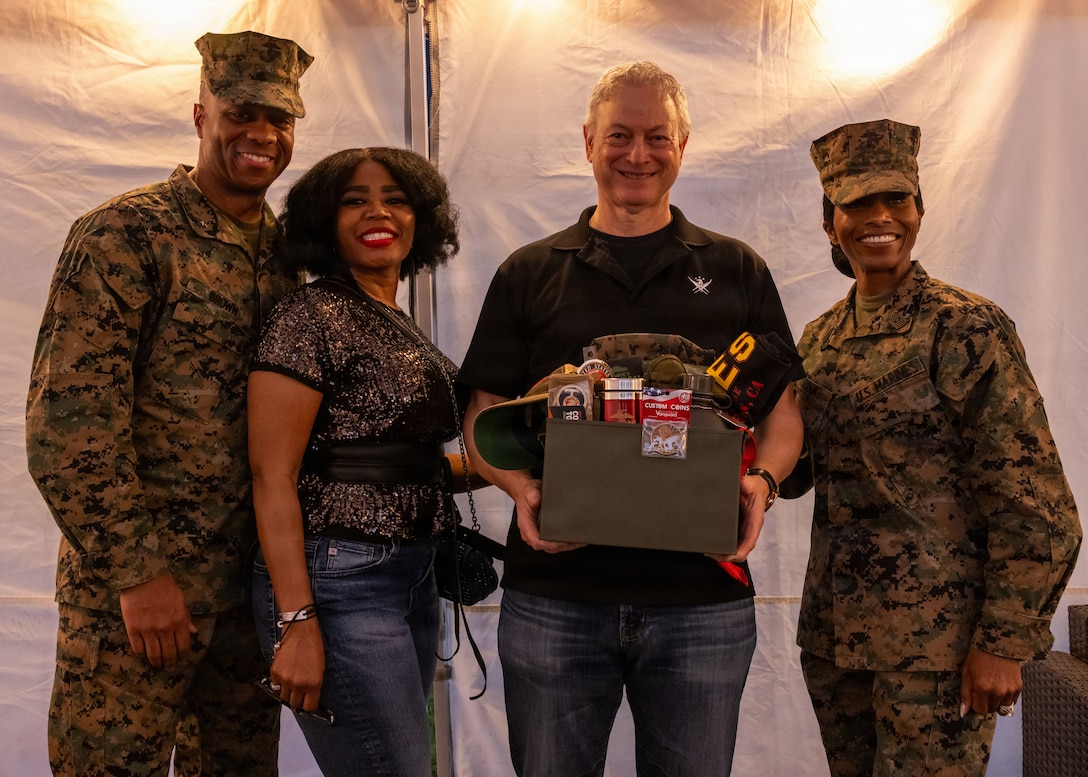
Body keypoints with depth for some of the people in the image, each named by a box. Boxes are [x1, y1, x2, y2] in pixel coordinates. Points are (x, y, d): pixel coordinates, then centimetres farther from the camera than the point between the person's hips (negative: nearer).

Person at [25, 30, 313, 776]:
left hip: (251, 582, 6)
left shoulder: (284, 249, 9)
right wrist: (137, 570, -16)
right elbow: (68, 421, -15)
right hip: (134, 588, -6)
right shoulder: (125, 234, -9)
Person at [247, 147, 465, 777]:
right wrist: (297, 622, -20)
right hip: (341, 580, -8)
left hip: (412, 575, 9)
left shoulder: (400, 327, 14)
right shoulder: (313, 317, -11)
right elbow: (273, 478, -15)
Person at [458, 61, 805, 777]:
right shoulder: (529, 275, 9)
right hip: (553, 594, 0)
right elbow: (486, 417, 7)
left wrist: (761, 482, -12)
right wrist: (523, 488, -13)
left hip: (704, 596, 1)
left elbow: (783, 412, 9)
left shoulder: (736, 271, 10)